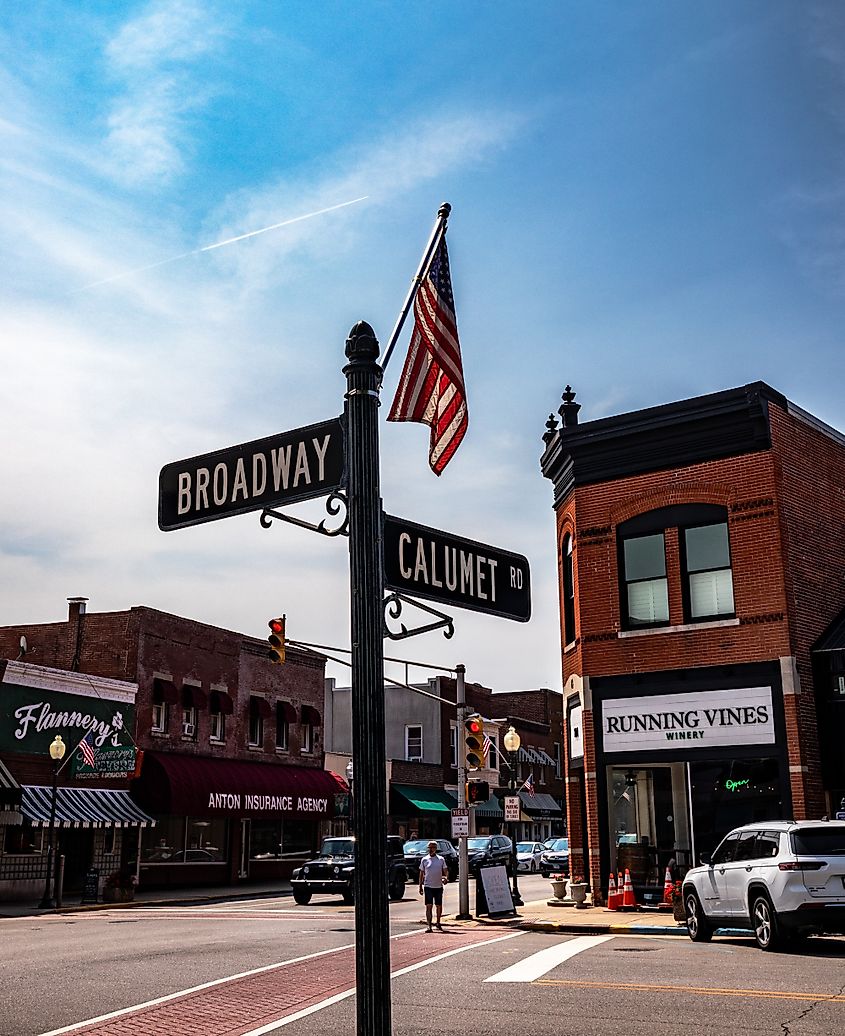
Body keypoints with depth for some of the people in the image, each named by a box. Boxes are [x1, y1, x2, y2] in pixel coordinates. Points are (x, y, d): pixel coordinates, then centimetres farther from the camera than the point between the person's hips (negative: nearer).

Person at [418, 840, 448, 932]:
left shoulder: (441, 859, 6)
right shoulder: (424, 860, 4)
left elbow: (445, 871, 7)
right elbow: (421, 873, 9)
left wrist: (446, 878, -15)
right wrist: (420, 886, 5)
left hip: (439, 886, 1)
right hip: (428, 886, -1)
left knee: (439, 906, 10)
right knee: (429, 906, -9)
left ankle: (438, 923, 29)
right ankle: (429, 926, -11)